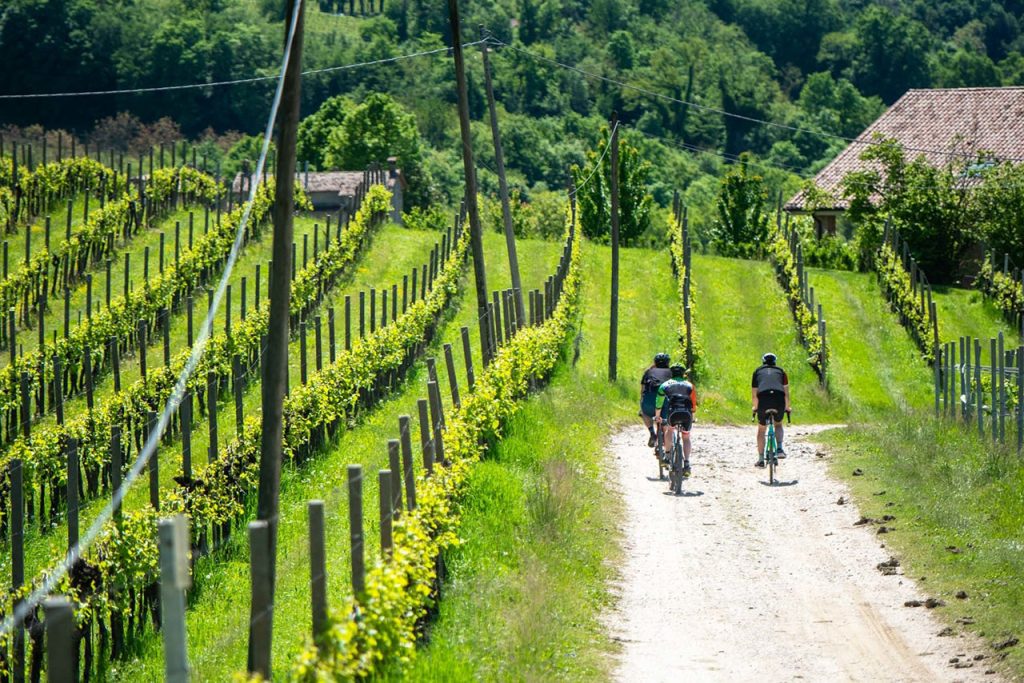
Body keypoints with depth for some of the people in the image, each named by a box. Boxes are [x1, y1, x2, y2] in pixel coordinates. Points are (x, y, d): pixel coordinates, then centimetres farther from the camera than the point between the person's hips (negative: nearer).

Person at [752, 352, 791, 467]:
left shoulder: (758, 372, 25)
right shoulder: (780, 371, 25)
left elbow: (754, 393, 22)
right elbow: (786, 391, 22)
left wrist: (755, 407, 37)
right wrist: (787, 407, 34)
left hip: (763, 399, -1)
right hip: (779, 400, 1)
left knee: (761, 430, 16)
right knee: (778, 424, 28)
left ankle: (761, 460, 13)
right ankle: (779, 449, 8)